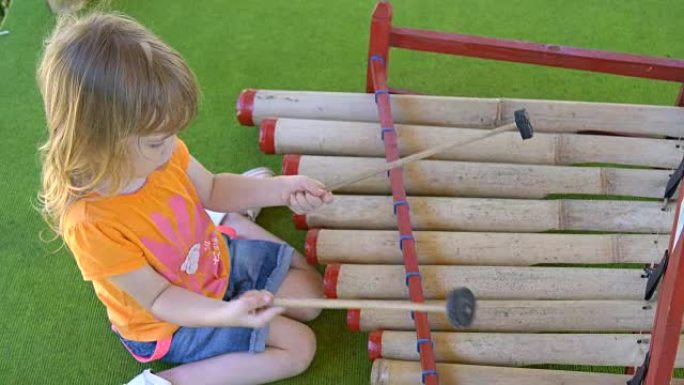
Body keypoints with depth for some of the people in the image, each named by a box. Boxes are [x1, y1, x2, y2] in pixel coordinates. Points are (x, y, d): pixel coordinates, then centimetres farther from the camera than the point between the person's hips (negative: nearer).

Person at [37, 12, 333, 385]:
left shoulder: (160, 153, -21)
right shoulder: (90, 225, -39)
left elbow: (212, 190, -1)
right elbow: (158, 299, -28)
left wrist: (280, 189, -16)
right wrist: (227, 315, -45)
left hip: (220, 258, 6)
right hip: (174, 323, -6)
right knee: (298, 346, -9)